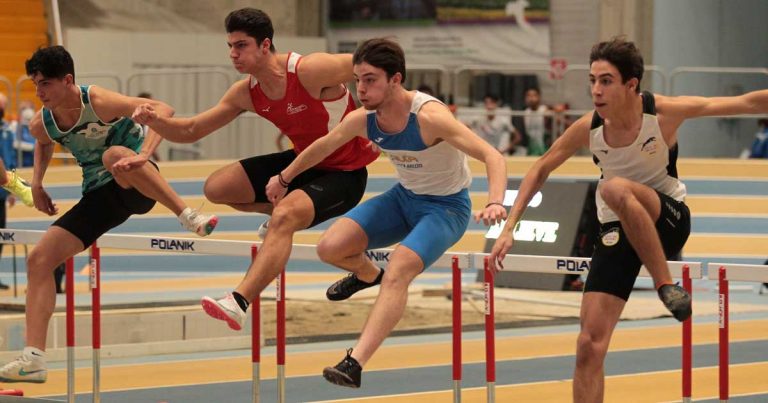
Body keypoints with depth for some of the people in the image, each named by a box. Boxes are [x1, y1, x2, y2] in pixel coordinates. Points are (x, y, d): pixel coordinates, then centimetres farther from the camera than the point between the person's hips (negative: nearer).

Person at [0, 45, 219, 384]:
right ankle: (34, 359, -9)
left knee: (113, 156, -41)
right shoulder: (42, 124, -1)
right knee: (39, 259, -7)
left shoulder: (98, 102, -20)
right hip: (100, 196, 6)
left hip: (136, 186, -6)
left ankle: (190, 218, -32)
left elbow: (162, 110, -30)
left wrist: (143, 155, -43)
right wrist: (36, 183, 12)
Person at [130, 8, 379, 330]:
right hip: (304, 162, 8)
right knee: (217, 188, 1)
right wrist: (155, 121, -18)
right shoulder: (245, 93, -5)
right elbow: (191, 131, 1)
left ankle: (238, 303, -40)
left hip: (345, 173, -8)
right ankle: (293, 215, 20)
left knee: (284, 217, -34)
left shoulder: (310, 71, -27)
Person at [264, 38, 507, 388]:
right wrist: (284, 178, 23)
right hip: (404, 197, 6)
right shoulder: (363, 119, -12)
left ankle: (355, 364, -34)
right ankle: (367, 275, 27)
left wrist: (495, 203, -54)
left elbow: (492, 156, -37)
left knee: (397, 271, -30)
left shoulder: (429, 117, -31)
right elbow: (322, 147, 10)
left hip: (446, 206, -6)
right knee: (330, 248, -9)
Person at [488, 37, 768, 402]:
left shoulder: (664, 112, -18)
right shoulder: (587, 129, -10)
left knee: (615, 189, -37)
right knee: (590, 343, -8)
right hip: (617, 230, 3)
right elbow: (540, 170, 4)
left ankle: (666, 285, -23)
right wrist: (509, 228, 0)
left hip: (667, 220, -3)